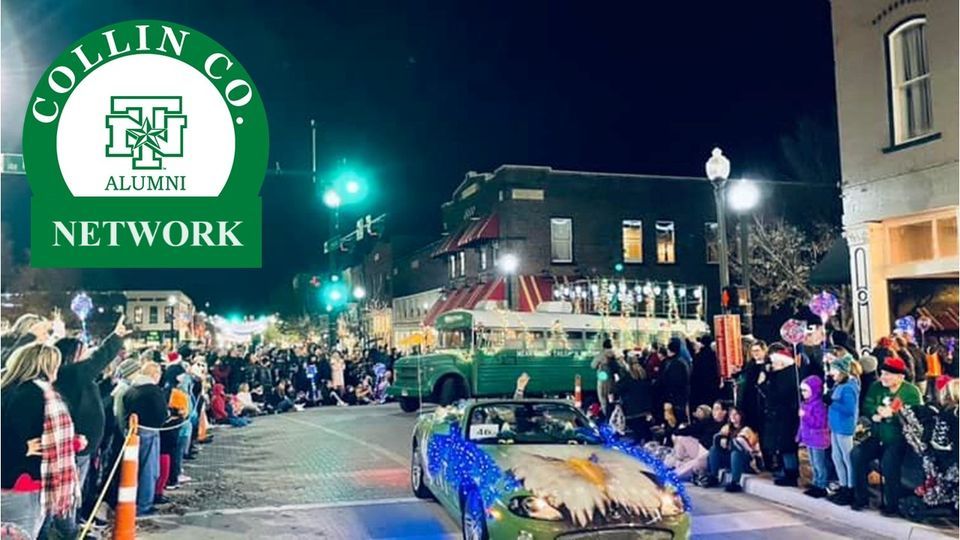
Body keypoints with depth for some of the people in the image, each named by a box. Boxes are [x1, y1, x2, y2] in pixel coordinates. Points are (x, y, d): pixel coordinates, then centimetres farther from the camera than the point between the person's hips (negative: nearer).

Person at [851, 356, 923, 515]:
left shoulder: (911, 392, -8)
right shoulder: (877, 387, 6)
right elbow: (867, 407, 1)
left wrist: (892, 414, -25)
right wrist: (877, 411, -20)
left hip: (899, 440, -5)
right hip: (877, 437, 5)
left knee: (888, 462, -30)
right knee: (857, 454, -18)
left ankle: (891, 504, -9)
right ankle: (860, 498, -5)